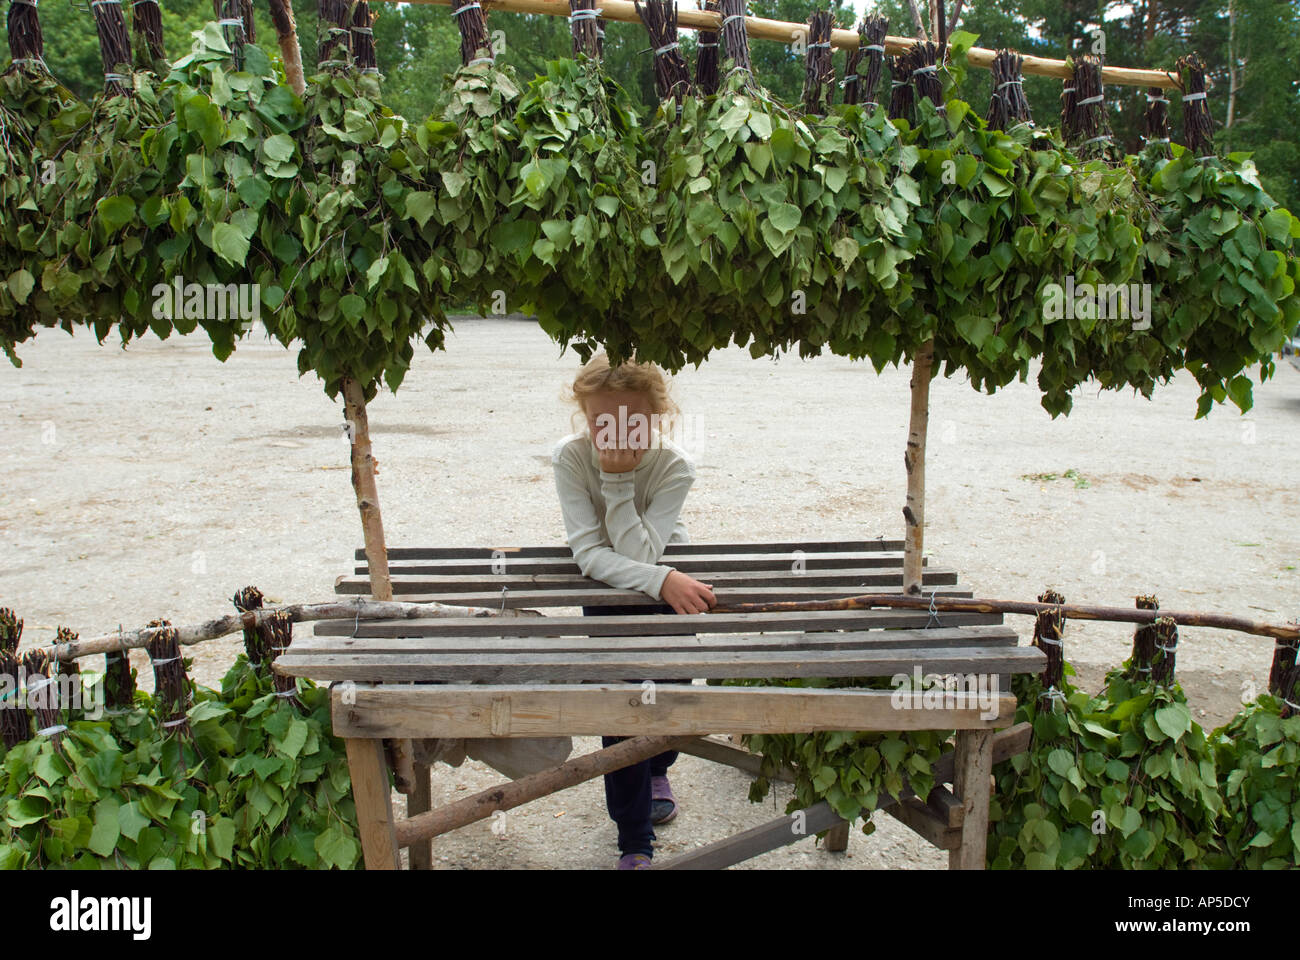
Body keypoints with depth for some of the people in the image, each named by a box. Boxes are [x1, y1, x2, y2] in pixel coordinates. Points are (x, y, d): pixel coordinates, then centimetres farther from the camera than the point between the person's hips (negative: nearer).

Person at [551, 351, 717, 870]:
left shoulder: (674, 466, -29)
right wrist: (661, 581, -43)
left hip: (671, 581, 1)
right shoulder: (571, 458, -28)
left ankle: (656, 770, 42)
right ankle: (634, 839, 6)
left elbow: (638, 555, -34)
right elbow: (591, 554, -31)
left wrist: (618, 479, -40)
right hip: (606, 587, 0)